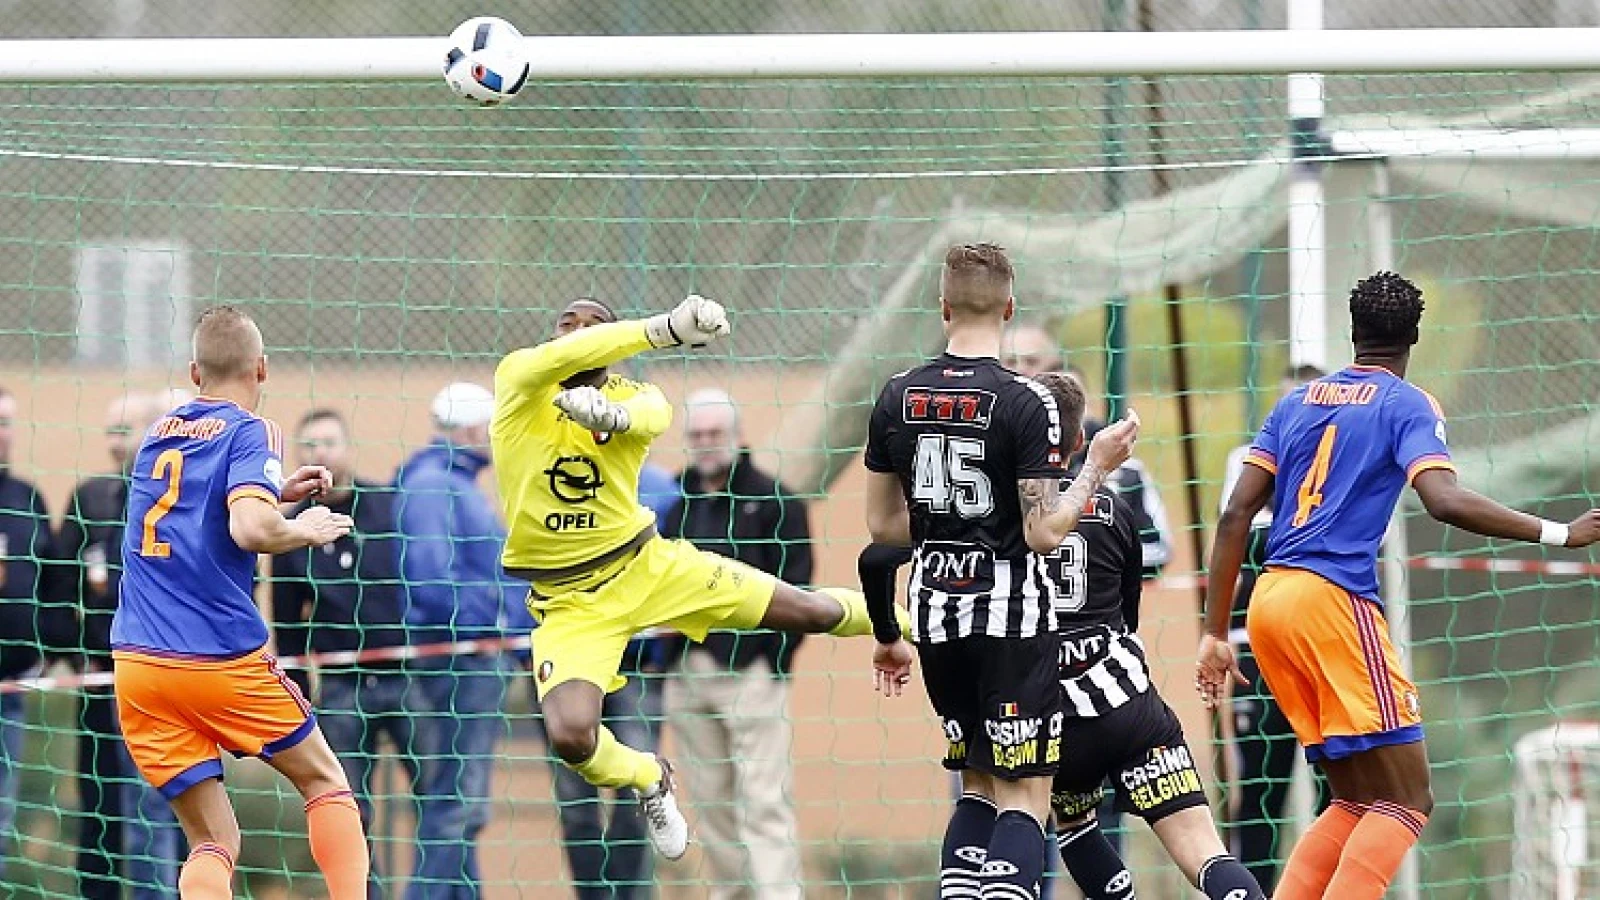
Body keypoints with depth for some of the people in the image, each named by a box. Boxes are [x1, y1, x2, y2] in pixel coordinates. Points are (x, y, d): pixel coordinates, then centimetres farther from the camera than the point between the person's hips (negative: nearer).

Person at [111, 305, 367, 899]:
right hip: (222, 661, -5)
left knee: (213, 842, 8)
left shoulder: (157, 437, 15)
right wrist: (306, 530, -2)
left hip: (136, 667, 5)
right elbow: (251, 530, -21)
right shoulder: (249, 433, -4)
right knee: (326, 784, 16)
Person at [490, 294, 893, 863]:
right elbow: (562, 358, -32)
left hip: (646, 564, 2)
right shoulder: (519, 380, -9)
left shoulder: (634, 396, -4)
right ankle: (648, 780, 11)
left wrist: (611, 415, -55)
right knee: (570, 736, -25)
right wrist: (666, 329, -44)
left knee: (816, 612, 4)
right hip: (571, 602, -2)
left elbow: (651, 414, -30)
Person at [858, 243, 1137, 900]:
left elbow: (882, 526, 10)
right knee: (1024, 795, -2)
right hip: (1013, 621, -5)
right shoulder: (1025, 403, -14)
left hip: (936, 616, 5)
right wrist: (1098, 468, -3)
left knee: (978, 786, 17)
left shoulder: (898, 398, 3)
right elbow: (1045, 533, -15)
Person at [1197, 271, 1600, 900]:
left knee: (1356, 803, 15)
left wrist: (1214, 634, 15)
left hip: (1268, 602, 7)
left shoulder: (1298, 402, 19)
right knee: (1406, 802, -4)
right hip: (1335, 601, -7)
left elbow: (1236, 514, 13)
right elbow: (1447, 501, -17)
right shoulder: (1406, 405, 1)